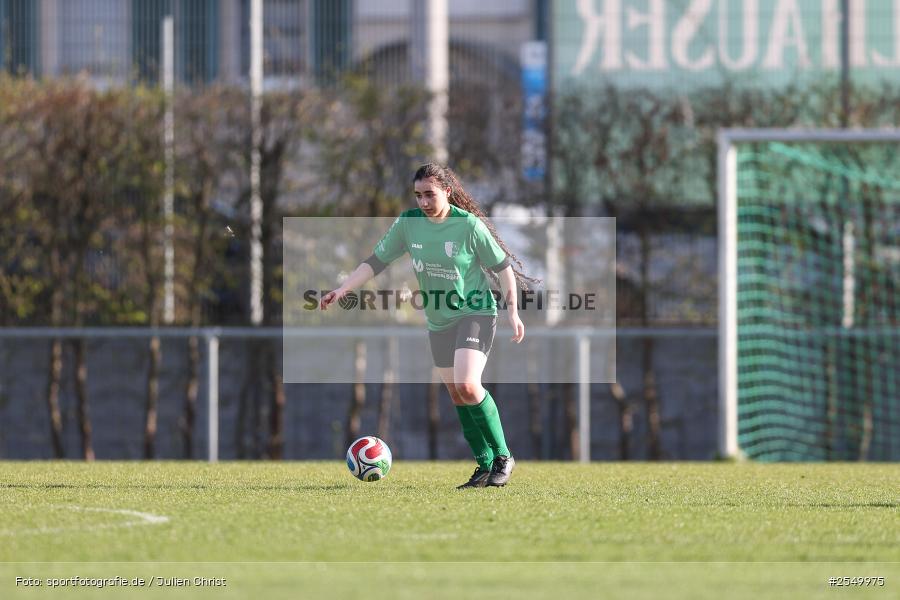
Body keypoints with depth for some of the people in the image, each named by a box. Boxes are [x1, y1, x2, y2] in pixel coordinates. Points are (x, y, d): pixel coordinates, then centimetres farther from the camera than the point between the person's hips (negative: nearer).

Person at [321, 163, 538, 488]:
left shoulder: (469, 225, -15)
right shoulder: (408, 223, -3)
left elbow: (502, 266, -5)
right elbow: (376, 261, 3)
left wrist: (513, 312, -7)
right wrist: (342, 290, -6)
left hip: (475, 312, -6)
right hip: (439, 321, 6)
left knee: (467, 386, -23)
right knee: (457, 398, 7)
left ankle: (502, 457, -10)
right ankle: (485, 467, 16)